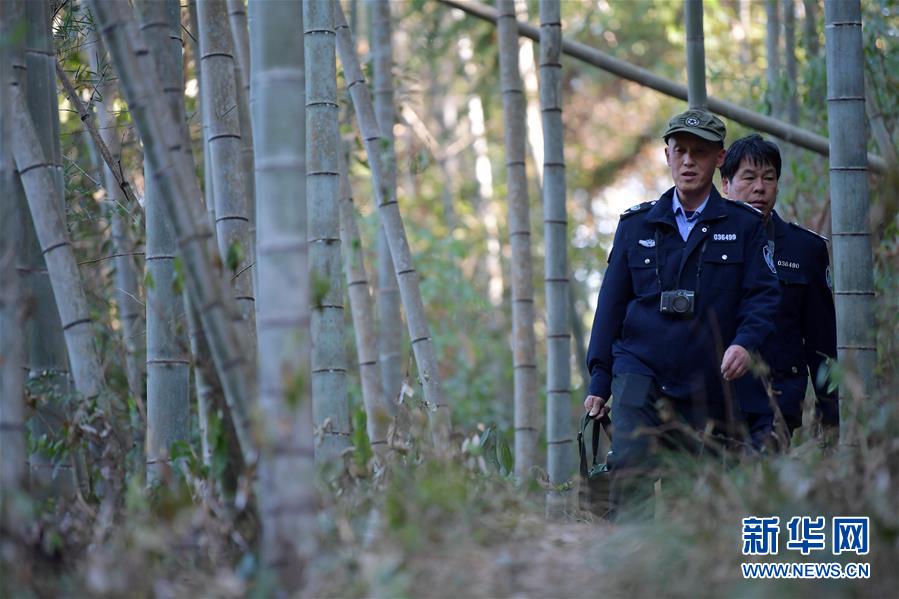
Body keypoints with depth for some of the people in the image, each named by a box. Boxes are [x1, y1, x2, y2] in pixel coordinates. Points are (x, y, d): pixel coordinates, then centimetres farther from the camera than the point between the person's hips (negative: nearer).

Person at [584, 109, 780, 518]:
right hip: (640, 375, 0)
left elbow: (764, 295, 2)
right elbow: (612, 303, 14)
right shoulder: (636, 225, 12)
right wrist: (599, 380, 10)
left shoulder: (744, 226, 7)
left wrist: (745, 342, -19)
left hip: (707, 387, 0)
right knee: (631, 469, -19)